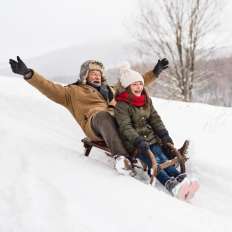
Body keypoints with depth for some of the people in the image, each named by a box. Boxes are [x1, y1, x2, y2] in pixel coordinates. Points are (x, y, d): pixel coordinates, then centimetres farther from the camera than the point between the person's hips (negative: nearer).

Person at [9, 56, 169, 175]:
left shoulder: (111, 90, 39)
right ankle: (121, 156, -54)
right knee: (103, 115, -40)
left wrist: (155, 72, 37)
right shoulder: (74, 91, 26)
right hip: (96, 122, -5)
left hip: (119, 122, 5)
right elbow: (51, 89, 12)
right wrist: (28, 74, 0)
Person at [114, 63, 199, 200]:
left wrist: (164, 134, -3)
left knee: (161, 157, -22)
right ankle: (170, 184, -48)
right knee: (153, 161, -28)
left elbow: (155, 118, 12)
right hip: (133, 142, -5)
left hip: (151, 137, 5)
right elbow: (125, 127, -16)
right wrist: (138, 141, -30)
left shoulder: (146, 100, 15)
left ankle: (180, 178, -43)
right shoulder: (122, 105, -8)